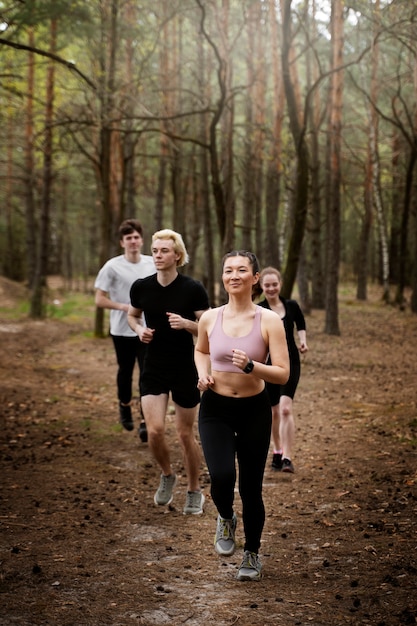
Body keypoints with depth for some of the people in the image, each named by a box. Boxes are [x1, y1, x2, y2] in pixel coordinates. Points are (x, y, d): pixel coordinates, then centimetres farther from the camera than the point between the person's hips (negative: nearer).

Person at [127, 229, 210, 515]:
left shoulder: (193, 289, -11)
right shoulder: (141, 287, -3)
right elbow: (132, 316, 16)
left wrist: (186, 324, -25)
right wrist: (139, 329, -5)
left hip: (186, 368, -2)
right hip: (154, 368, 2)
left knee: (186, 433, 6)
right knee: (155, 430, -9)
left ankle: (195, 492, 25)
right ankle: (167, 476, 21)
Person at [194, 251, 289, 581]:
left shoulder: (269, 321, -10)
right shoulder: (210, 318, -3)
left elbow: (283, 374, -13)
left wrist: (250, 366, -29)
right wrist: (203, 373, -2)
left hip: (255, 409, -1)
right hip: (215, 409, 1)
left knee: (251, 487, 7)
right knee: (222, 476, -20)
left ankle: (252, 554, 31)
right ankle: (226, 519, 16)